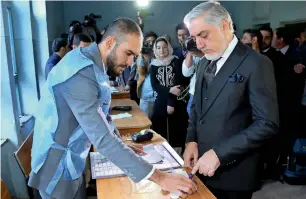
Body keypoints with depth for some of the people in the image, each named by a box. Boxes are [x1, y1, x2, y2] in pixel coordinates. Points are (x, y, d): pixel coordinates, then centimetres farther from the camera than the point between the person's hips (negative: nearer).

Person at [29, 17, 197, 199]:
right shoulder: (82, 72, -29)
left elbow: (101, 116, 10)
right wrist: (158, 177, -34)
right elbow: (102, 137, -35)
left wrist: (123, 145, 6)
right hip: (58, 166, -8)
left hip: (72, 161, 8)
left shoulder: (94, 64, 1)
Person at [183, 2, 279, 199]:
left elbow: (267, 123, -19)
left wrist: (219, 153, -22)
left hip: (233, 172, -6)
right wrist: (192, 140, 0)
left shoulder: (256, 64, -15)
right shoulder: (206, 62, 7)